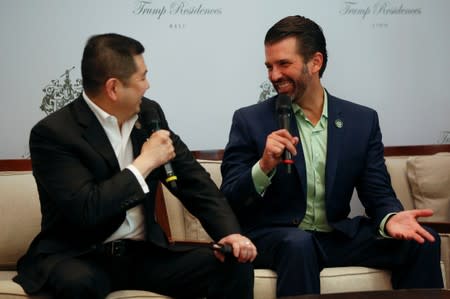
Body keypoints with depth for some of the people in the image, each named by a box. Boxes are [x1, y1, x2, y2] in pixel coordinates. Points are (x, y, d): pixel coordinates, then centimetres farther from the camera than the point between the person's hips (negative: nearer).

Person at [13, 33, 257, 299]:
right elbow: (86, 211, -24)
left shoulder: (149, 113, 5)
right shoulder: (53, 133, -14)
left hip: (144, 253, 5)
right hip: (80, 258, -5)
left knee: (234, 266, -16)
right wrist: (145, 162, -15)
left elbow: (192, 178, 8)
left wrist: (230, 233, -8)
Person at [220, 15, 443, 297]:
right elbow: (228, 200, -4)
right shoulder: (250, 121, -1)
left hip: (339, 237, 3)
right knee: (298, 243, -37)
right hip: (273, 238, -3)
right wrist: (264, 166, -23)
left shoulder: (362, 120, 6)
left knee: (422, 240, -17)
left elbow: (378, 193, 4)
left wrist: (391, 218, -20)